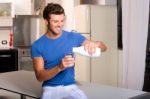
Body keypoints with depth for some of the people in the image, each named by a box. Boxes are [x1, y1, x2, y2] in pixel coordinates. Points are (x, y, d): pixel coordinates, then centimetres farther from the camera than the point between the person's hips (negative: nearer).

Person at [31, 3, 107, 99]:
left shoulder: (73, 37, 0)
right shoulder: (37, 45, -4)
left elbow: (104, 47, 1)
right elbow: (39, 76, -9)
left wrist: (95, 44, -24)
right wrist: (59, 67, -27)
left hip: (71, 86, 2)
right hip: (50, 87, -1)